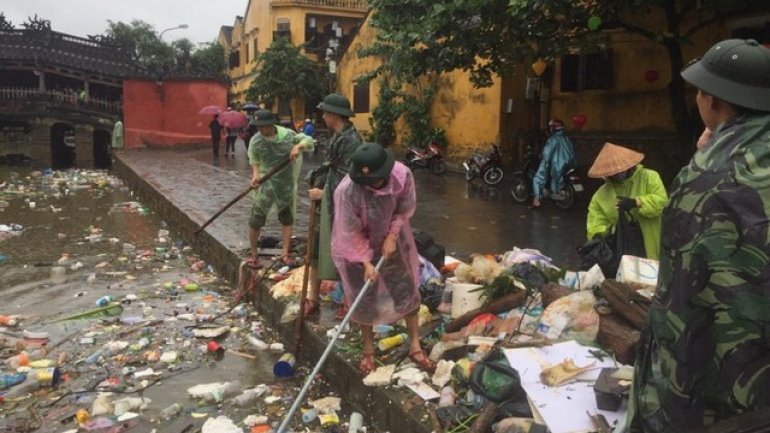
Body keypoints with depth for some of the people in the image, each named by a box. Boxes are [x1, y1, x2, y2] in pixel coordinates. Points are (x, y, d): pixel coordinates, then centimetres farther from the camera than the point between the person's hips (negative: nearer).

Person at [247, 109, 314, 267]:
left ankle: (285, 253, 25)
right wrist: (255, 175, -18)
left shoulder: (288, 134, -8)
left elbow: (309, 140, 4)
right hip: (265, 185, -2)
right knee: (256, 220, 0)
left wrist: (298, 146, -16)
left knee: (287, 219, 11)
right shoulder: (255, 141, -10)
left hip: (286, 184, 2)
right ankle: (254, 253, 19)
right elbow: (254, 162, 1)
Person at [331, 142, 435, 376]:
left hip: (391, 239, 3)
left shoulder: (402, 174, -26)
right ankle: (368, 350, 29)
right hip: (356, 247, -3)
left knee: (407, 290, 7)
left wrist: (392, 237, -12)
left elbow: (405, 209, -8)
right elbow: (350, 233, -23)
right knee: (364, 299, 8)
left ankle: (415, 347, 24)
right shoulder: (347, 191, -34)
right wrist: (366, 262, -19)